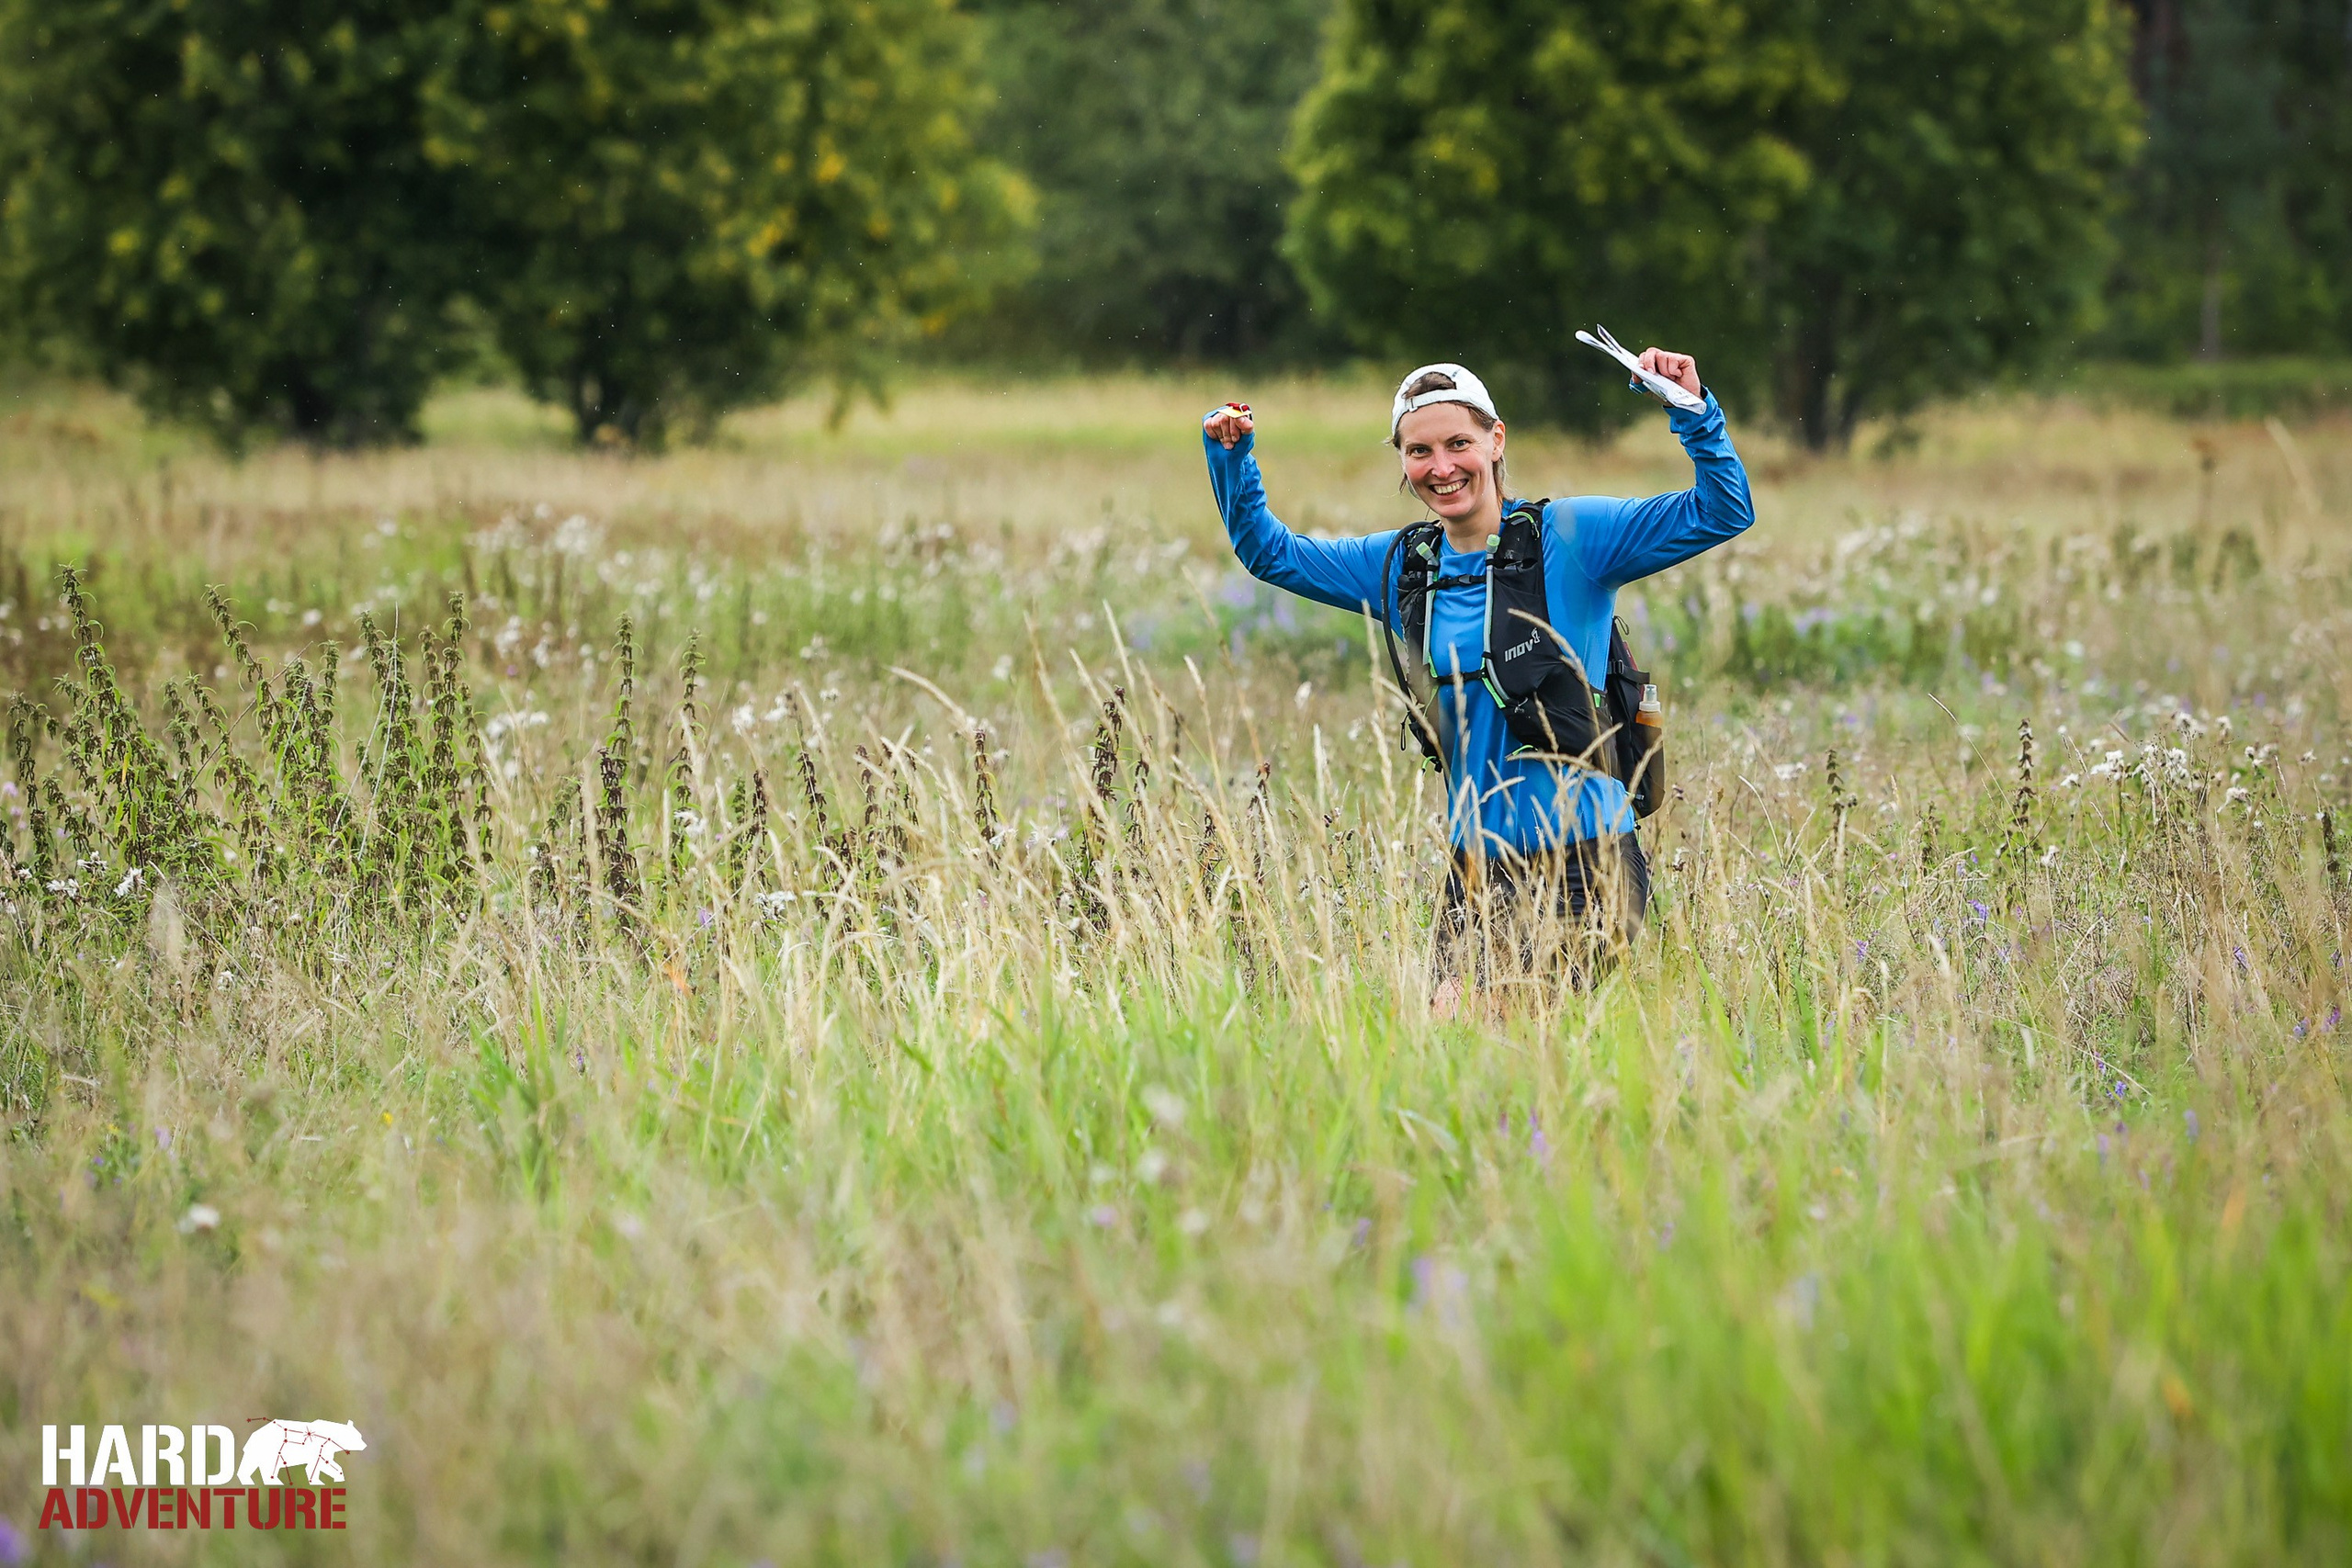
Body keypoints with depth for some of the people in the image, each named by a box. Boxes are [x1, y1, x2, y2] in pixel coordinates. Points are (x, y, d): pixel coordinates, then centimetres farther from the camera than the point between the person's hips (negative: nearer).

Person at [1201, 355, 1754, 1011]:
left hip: (1586, 864, -6)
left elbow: (1722, 512, -8)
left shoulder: (1569, 539, -4)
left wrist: (1693, 412, -20)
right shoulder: (1401, 568, 10)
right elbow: (1268, 551, 22)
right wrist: (1231, 458, 8)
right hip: (1477, 870, 6)